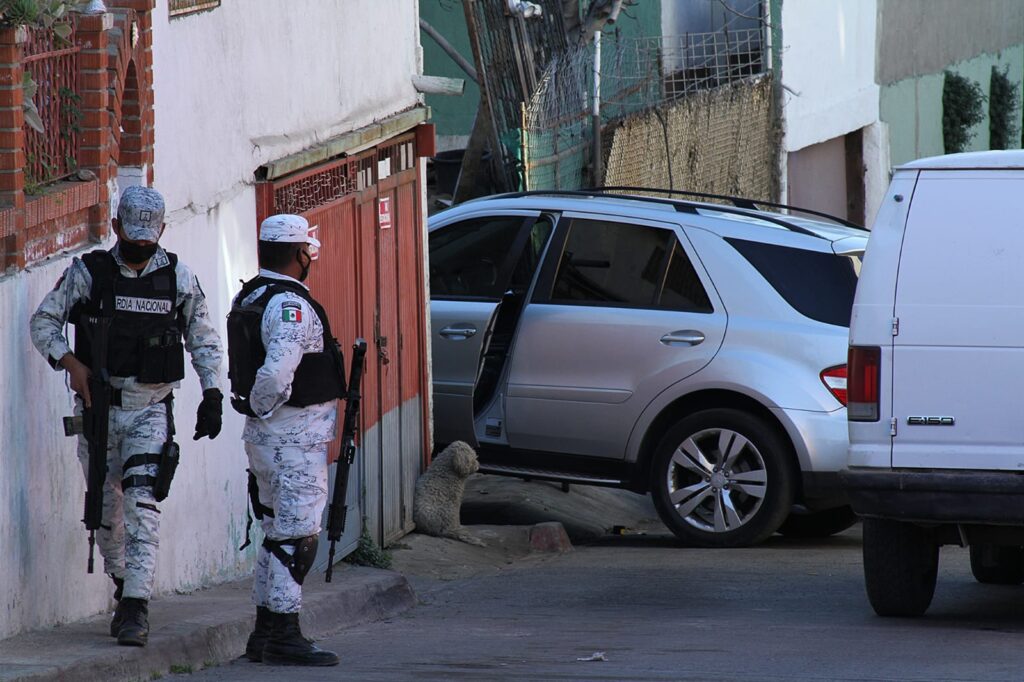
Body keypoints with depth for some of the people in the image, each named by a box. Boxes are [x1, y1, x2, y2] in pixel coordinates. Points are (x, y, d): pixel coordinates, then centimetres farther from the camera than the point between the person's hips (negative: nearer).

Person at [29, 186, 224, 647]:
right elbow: (43, 322, 1)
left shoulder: (179, 278, 3)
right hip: (98, 404, 1)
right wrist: (70, 362, -15)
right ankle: (123, 585, 30)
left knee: (142, 501, -15)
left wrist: (212, 394, 2)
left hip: (151, 407, -1)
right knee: (106, 504, 8)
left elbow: (203, 339, 12)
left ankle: (137, 608, -20)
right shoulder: (88, 273, 0)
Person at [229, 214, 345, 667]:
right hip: (296, 436, -10)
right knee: (296, 536, -8)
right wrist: (262, 408, -11)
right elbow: (276, 374, -28)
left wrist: (255, 412, 11)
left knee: (278, 535, 17)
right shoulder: (291, 305, -17)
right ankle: (283, 638, -9)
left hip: (265, 437, 10)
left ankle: (265, 635, 22)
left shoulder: (248, 298, 14)